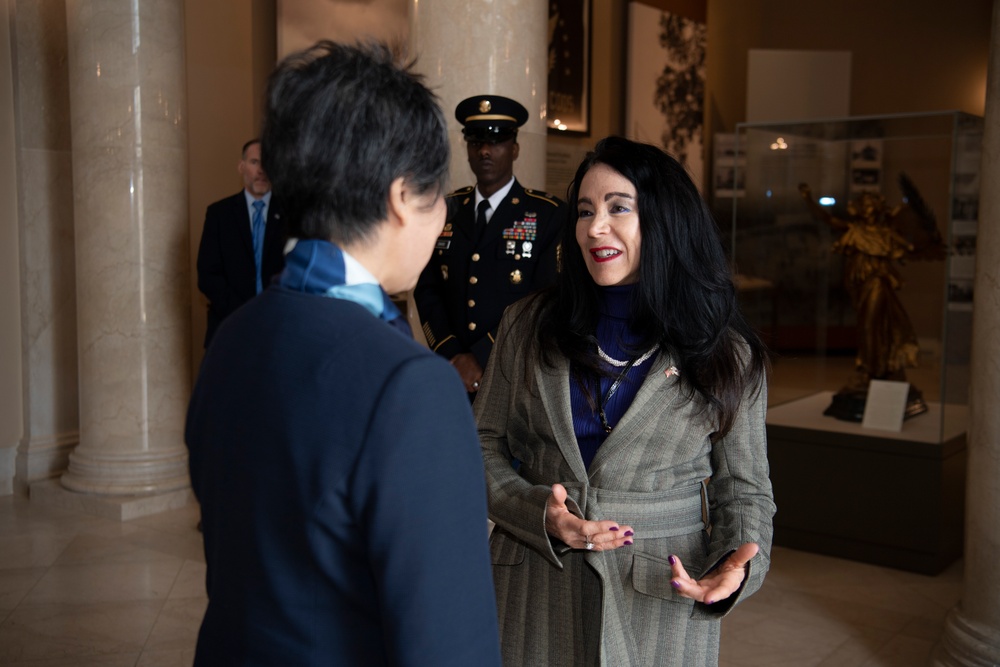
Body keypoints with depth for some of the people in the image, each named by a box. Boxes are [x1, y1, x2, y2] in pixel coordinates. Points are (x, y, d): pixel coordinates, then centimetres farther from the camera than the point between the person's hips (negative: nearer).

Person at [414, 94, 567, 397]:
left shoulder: (549, 215, -6)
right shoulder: (446, 211, 6)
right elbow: (427, 291, 5)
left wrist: (481, 358, -18)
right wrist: (450, 356, -9)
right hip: (452, 373, 3)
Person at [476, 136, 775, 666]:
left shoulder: (726, 354, -3)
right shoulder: (526, 325, 1)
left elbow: (742, 488, 2)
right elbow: (483, 445, 3)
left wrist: (736, 565, -17)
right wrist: (539, 513, -14)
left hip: (663, 602, -1)